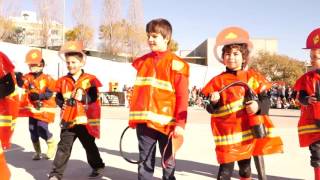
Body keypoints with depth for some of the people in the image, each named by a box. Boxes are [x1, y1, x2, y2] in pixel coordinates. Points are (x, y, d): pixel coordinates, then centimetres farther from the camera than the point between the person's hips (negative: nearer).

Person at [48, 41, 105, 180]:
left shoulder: (89, 79, -6)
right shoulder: (63, 81, 5)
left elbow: (93, 97, -14)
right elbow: (58, 98, 10)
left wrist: (82, 97, -31)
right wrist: (63, 103, -11)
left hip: (85, 120, -2)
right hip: (68, 120, 3)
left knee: (89, 146, 14)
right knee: (63, 147, 1)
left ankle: (98, 167, 35)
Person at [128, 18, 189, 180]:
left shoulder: (176, 64, -6)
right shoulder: (142, 61, 9)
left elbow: (182, 97, -8)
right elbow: (137, 92, 12)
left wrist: (180, 123, -12)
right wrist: (133, 118, 10)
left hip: (166, 123, -3)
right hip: (144, 122, 4)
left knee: (168, 161, 13)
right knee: (145, 160, 12)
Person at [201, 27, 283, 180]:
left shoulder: (253, 76, 4)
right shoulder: (218, 81, 0)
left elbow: (266, 99, 3)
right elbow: (211, 109, 1)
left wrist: (259, 106, -17)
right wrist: (214, 102, -20)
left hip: (249, 129, 2)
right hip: (227, 132, -1)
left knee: (245, 166, 16)